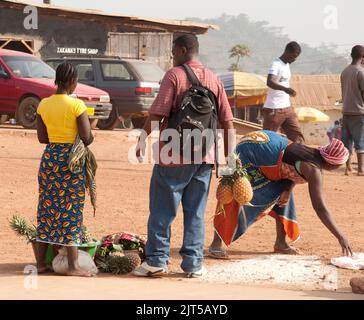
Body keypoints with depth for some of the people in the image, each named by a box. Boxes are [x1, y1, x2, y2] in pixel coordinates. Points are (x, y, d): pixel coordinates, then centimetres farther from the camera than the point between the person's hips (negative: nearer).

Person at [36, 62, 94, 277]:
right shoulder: (77, 105, -12)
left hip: (49, 158, 5)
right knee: (70, 211, -1)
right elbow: (87, 138, -14)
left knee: (47, 209, 12)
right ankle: (73, 265, -2)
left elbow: (42, 137, 7)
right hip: (71, 161, -5)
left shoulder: (44, 104, 3)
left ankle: (42, 262, 15)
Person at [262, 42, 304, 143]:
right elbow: (269, 82, -32)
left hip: (287, 108, 9)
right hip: (273, 109, -9)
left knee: (297, 137, 2)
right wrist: (285, 89, -48)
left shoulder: (287, 65, 14)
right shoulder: (276, 64, -15)